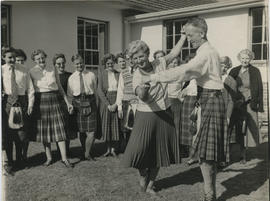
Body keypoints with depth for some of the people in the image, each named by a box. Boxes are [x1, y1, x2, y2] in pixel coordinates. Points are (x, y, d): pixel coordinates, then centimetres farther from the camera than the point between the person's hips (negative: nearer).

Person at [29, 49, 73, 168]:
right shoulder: (32, 72, 1)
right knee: (43, 130, 6)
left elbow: (60, 87, 11)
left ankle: (64, 158, 1)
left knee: (59, 129, -3)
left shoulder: (53, 69, 5)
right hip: (40, 102, 0)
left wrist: (67, 102, 9)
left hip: (54, 100, 1)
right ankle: (48, 157, 19)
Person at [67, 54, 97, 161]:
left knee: (91, 131, -7)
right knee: (81, 131, 8)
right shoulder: (71, 78, 7)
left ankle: (87, 154, 10)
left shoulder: (91, 75, 6)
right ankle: (86, 153, 23)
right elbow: (69, 94, 11)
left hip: (90, 102, -1)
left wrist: (93, 102, 8)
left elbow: (95, 91, 11)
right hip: (77, 103, 1)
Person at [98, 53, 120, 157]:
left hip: (116, 102, 1)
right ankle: (108, 148, 11)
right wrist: (108, 104, -10)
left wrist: (116, 104, -9)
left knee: (116, 124, 0)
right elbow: (100, 90, -3)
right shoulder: (101, 74, 4)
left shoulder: (118, 74, 7)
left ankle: (113, 148, 11)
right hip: (105, 101, -1)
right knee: (106, 124, 1)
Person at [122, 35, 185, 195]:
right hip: (146, 116, -3)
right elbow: (141, 96, -31)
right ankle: (143, 174, 23)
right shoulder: (137, 76, -15)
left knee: (158, 151, 10)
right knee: (140, 149, -10)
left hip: (165, 114, 4)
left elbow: (175, 52, 4)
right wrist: (143, 88, -52)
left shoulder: (160, 64, -3)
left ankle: (150, 185, 27)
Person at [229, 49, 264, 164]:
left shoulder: (255, 72, 0)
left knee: (250, 128, -1)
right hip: (238, 104, 2)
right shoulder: (234, 72, 7)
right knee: (240, 130, 3)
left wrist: (259, 105, -4)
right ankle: (243, 155, 15)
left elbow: (259, 89, 2)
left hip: (250, 104, -2)